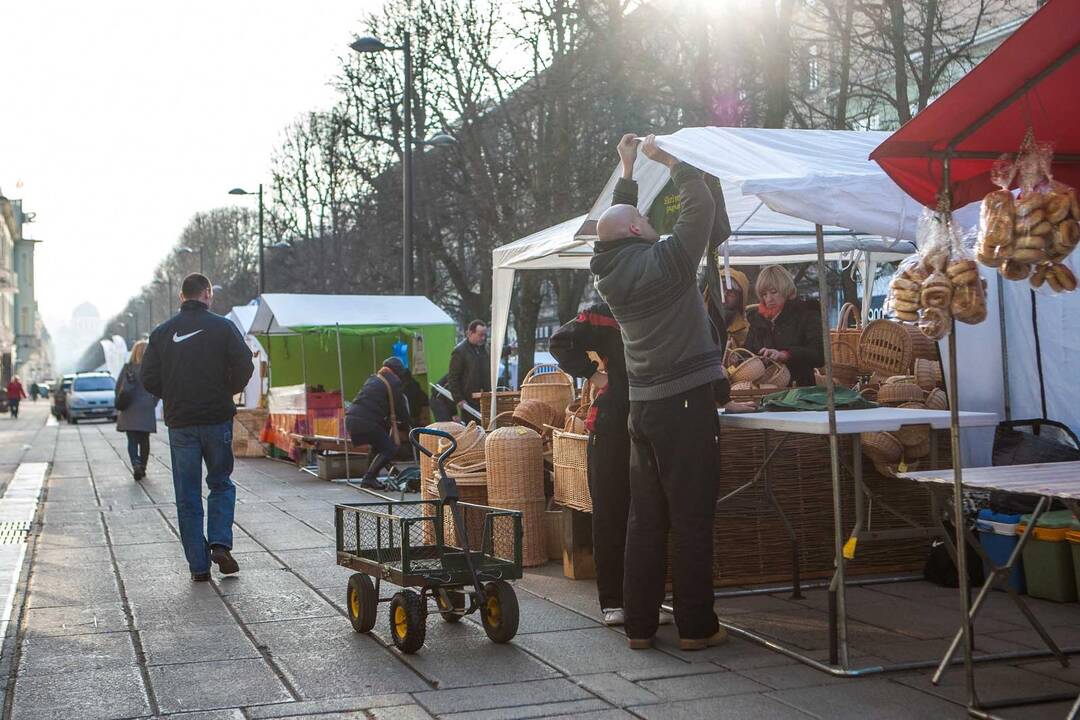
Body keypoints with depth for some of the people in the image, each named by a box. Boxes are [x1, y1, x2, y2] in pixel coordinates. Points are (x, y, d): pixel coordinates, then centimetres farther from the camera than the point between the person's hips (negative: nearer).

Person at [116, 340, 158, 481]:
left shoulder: (127, 368, -3)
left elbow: (118, 388, 0)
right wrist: (152, 404, 9)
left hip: (129, 411, 0)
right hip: (146, 411, 0)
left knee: (132, 440, 2)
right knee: (144, 440, 12)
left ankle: (136, 464, -20)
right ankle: (142, 468, 16)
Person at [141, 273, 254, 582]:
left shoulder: (162, 332, 3)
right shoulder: (223, 327, -4)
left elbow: (148, 379, 1)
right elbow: (244, 366, -10)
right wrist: (229, 391, 8)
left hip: (180, 422, 1)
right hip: (217, 419, -1)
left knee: (187, 496, 7)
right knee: (221, 483, 15)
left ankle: (198, 564, 7)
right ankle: (220, 543, -3)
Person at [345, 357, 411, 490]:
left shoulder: (373, 379, 25)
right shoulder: (393, 382, 1)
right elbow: (400, 410, 2)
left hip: (351, 418, 9)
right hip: (366, 422, -8)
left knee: (378, 445, 27)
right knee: (390, 448, -3)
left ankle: (369, 478, 25)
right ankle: (369, 478, -10)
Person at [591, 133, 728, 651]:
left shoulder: (610, 271, 7)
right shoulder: (663, 260, -12)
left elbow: (618, 222, 25)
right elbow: (701, 204, -8)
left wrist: (628, 172, 28)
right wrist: (665, 160, 3)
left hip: (642, 407, 7)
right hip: (686, 402, -7)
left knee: (645, 517, 11)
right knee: (691, 518, -2)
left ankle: (639, 624, 14)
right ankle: (696, 626, 3)